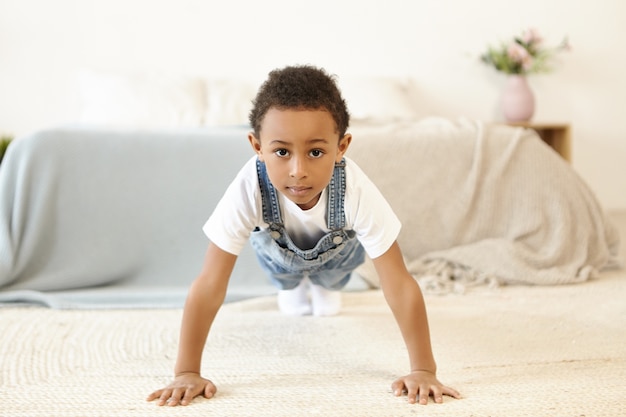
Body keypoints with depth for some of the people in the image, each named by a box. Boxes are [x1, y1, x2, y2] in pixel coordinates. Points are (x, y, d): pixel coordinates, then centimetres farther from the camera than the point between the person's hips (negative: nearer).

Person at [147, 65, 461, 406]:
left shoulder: (357, 192, -46)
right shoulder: (248, 189, -46)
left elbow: (399, 285, -41)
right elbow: (209, 286, -42)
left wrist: (423, 370, -43)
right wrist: (186, 373, -43)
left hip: (335, 246, -1)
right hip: (278, 245, 1)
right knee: (279, 269, -11)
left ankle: (326, 286, 30)